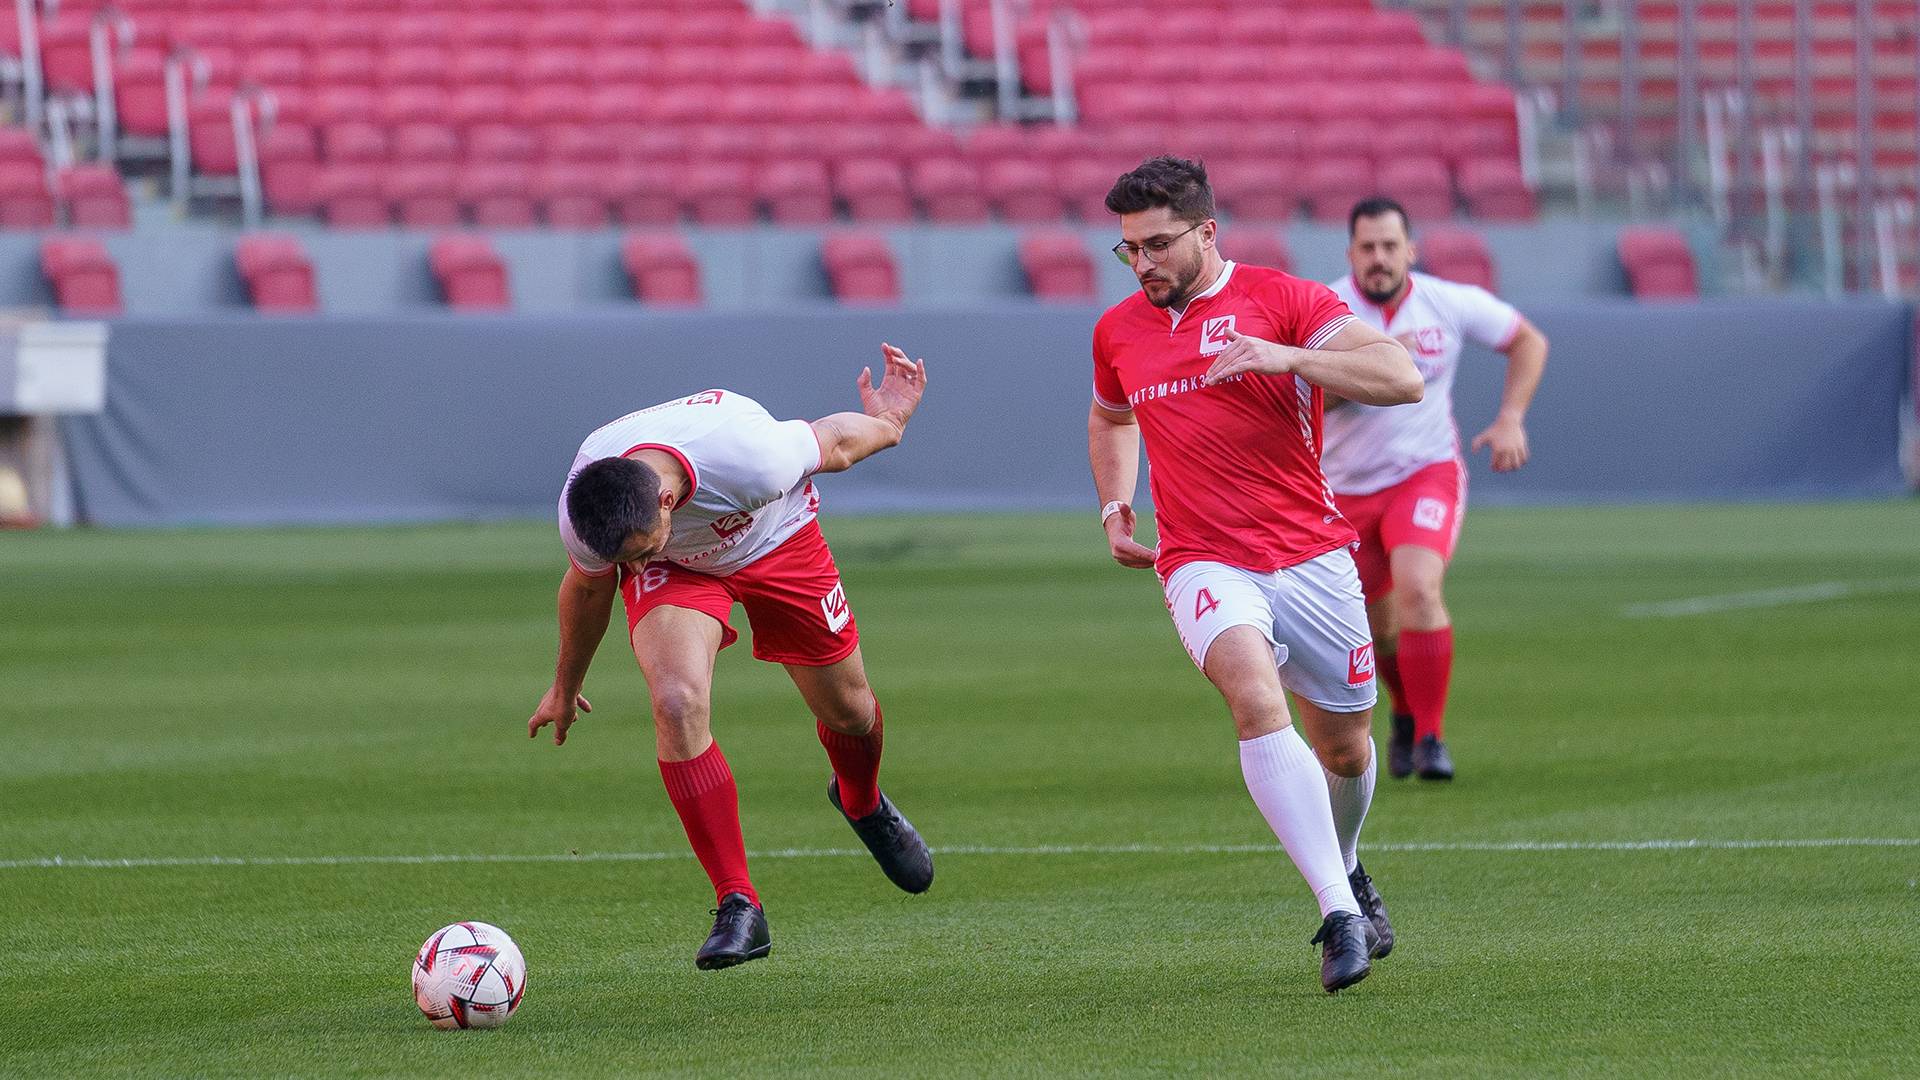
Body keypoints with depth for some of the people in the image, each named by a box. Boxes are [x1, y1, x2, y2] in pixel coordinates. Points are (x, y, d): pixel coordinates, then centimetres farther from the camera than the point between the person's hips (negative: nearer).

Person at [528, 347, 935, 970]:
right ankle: (738, 909, -20)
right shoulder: (582, 516, -34)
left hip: (776, 539, 0)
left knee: (846, 709, 10)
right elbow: (588, 588, -8)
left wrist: (888, 419, 3)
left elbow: (835, 441, -20)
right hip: (675, 569, 0)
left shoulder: (755, 458, -44)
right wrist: (565, 689, 9)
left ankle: (862, 802, 50)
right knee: (677, 703, -26)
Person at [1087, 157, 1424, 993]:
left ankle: (1345, 868, 47)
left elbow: (1400, 378, -15)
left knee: (1345, 747, 11)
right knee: (1254, 696, -29)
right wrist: (1114, 506, 18)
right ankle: (1339, 913, -34)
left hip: (1312, 557, -1)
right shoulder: (1118, 332, 10)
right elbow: (1110, 417, 34)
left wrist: (1283, 355, -25)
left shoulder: (1282, 300, -4)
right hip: (1204, 564, 1)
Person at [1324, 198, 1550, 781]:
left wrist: (1511, 418, -4)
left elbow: (1528, 340, 8)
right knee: (1378, 624, 12)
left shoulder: (1450, 304, -8)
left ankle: (1430, 736, -15)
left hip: (1427, 474, -2)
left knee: (1418, 588, -27)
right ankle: (1406, 712, 45)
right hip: (1347, 488, 2)